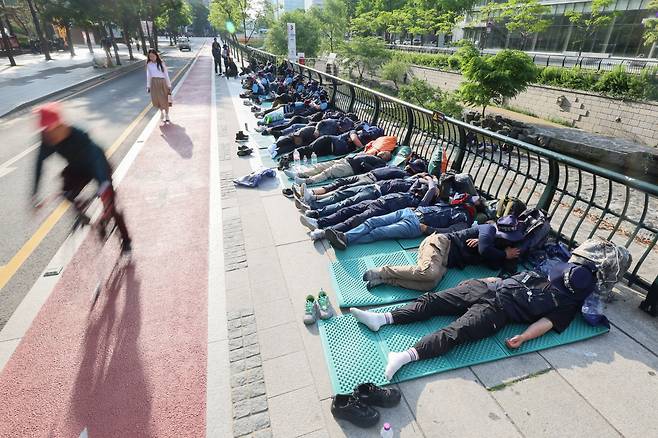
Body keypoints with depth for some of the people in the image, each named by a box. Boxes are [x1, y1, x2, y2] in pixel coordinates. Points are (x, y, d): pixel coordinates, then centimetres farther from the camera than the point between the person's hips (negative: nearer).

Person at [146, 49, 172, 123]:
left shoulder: (161, 63, -3)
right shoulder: (149, 64, 5)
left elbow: (166, 74, -1)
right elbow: (148, 75, 11)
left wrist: (169, 85, -3)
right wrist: (148, 86, 10)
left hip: (162, 82, -3)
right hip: (154, 83, 3)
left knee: (164, 100, 1)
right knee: (155, 100, -1)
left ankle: (167, 116, 17)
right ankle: (161, 112, 25)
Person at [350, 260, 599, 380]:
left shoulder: (568, 303, 9)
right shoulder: (544, 272, 26)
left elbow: (548, 321, -4)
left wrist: (523, 337, -19)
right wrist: (483, 280, 22)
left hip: (497, 310, -6)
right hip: (485, 288, 6)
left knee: (454, 332, -28)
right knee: (433, 300, -9)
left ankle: (405, 357, -41)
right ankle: (381, 319, -13)